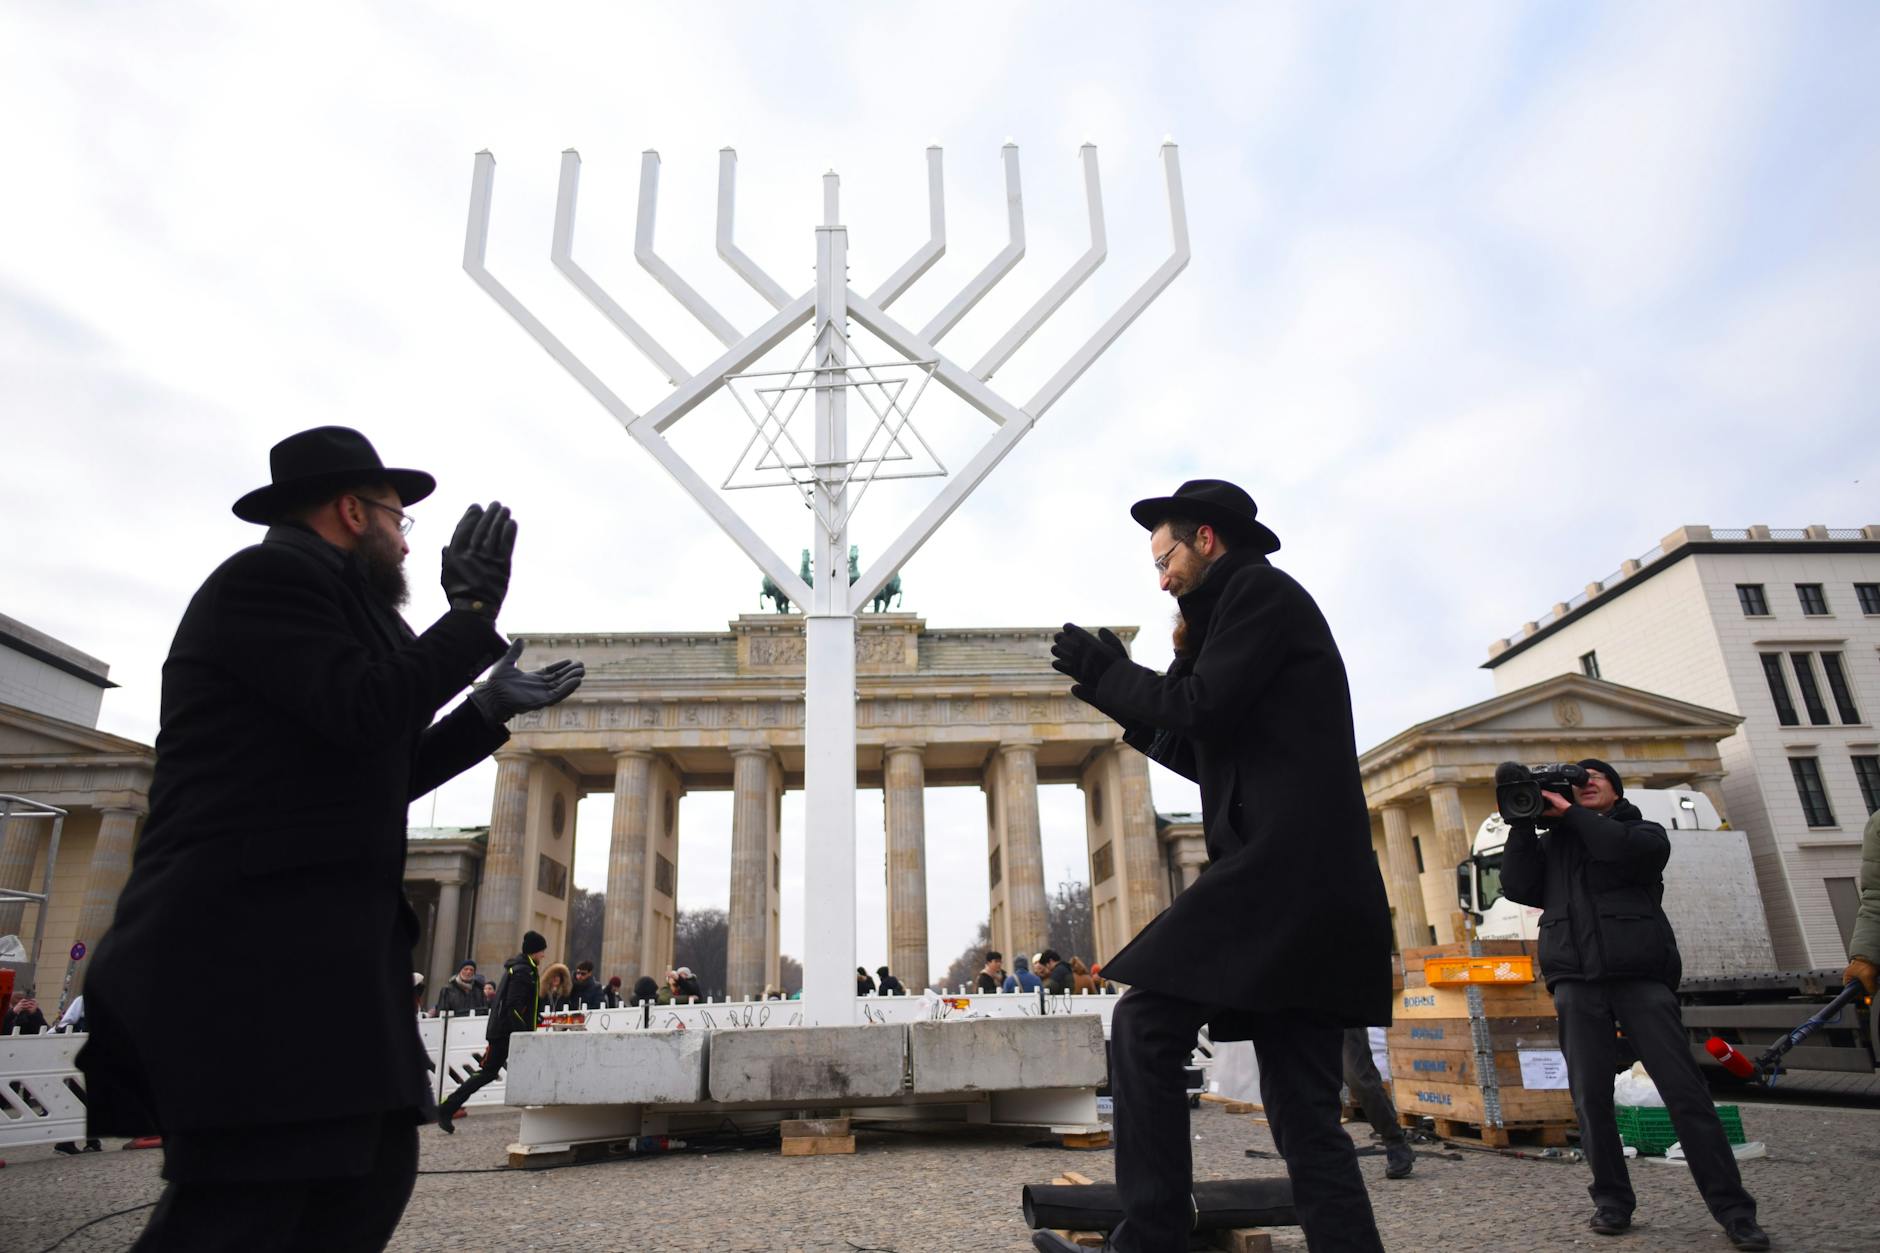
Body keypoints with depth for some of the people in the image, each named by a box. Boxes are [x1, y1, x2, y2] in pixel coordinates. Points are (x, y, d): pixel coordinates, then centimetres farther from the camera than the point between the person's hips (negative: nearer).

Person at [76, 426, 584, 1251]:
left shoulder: (321, 596, 23)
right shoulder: (269, 574, -6)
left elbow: (379, 775, 25)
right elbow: (367, 712, -21)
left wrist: (490, 710, 23)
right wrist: (475, 609, -12)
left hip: (319, 941, 10)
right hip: (253, 940, -10)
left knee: (372, 1170, 7)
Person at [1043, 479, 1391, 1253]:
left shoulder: (1256, 588, 0)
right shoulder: (1260, 608, 27)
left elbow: (1206, 707, -14)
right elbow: (1217, 757, 28)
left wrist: (1103, 671, 0)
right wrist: (1125, 698, 26)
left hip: (1281, 867, -10)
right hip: (1310, 880, 10)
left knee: (1144, 1026, -10)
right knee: (1306, 1111, 8)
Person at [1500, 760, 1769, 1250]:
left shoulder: (1642, 829, 15)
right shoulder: (1552, 843, 19)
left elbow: (1640, 849, -10)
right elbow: (1517, 888, 5)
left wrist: (1570, 814, -5)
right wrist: (1522, 822, 1)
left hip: (1640, 973, -1)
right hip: (1577, 980, 2)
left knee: (1685, 1089, -4)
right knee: (1591, 1096, -1)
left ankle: (1732, 1209, 4)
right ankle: (1612, 1200, 9)